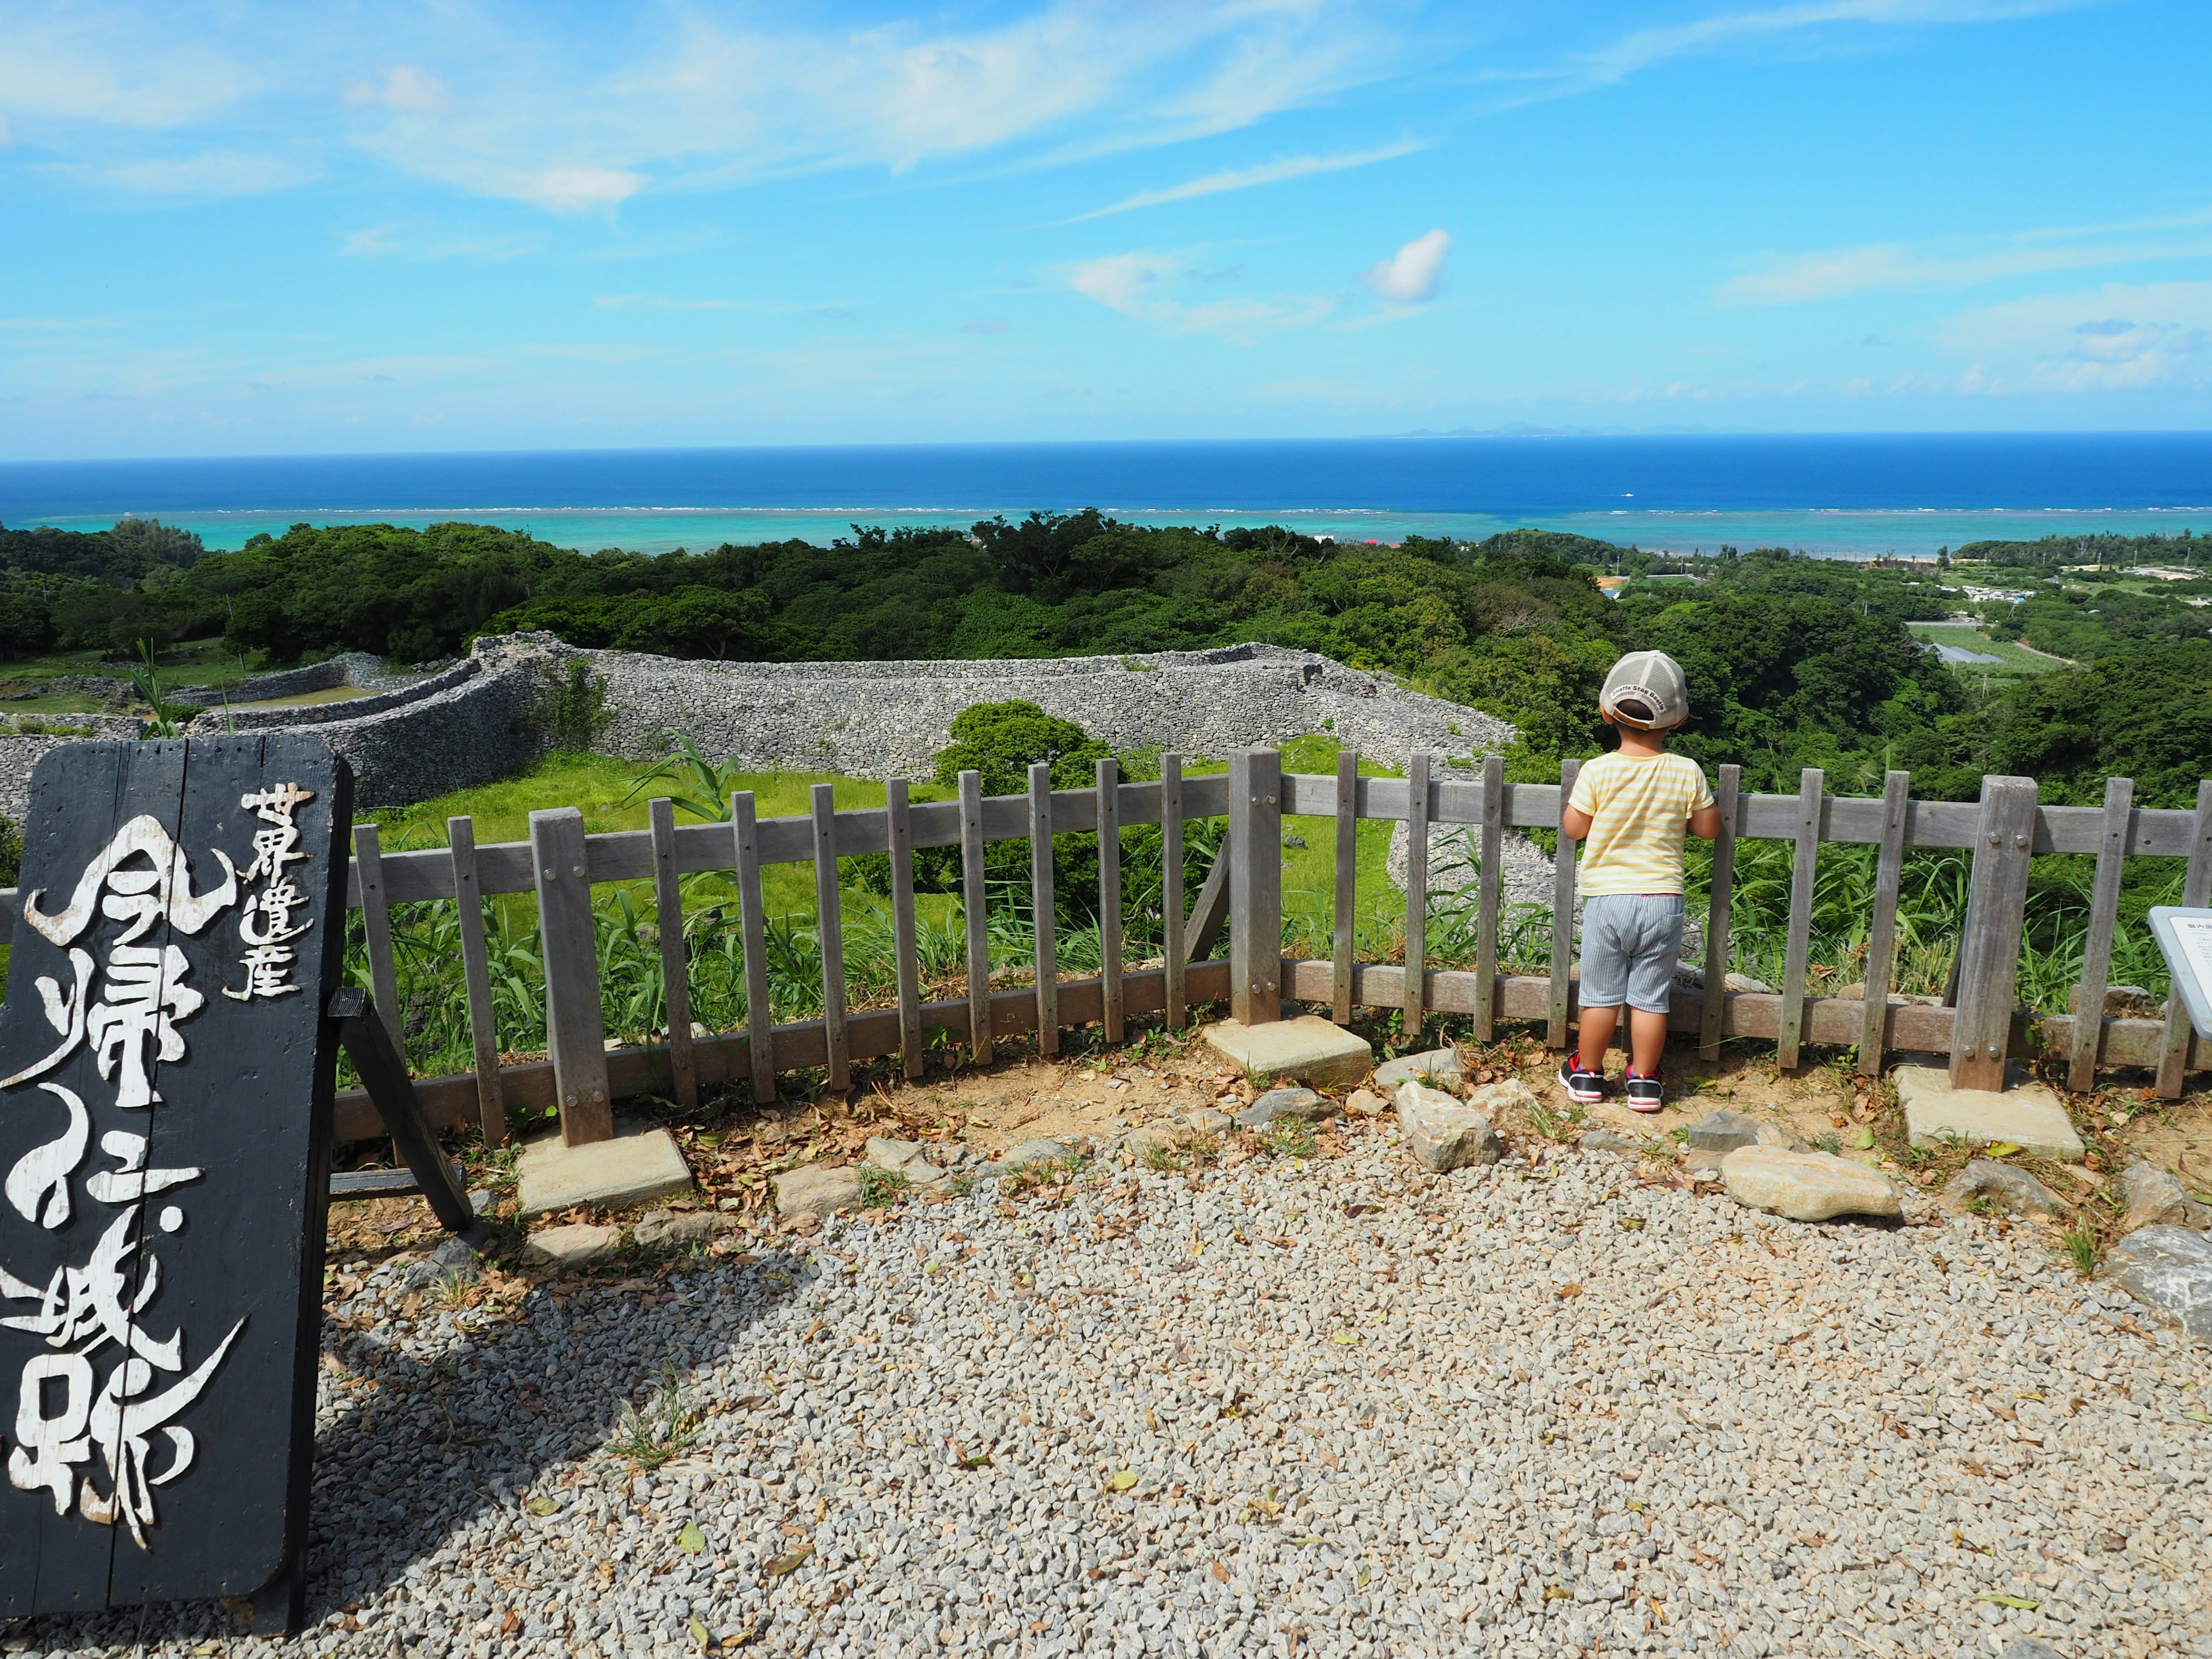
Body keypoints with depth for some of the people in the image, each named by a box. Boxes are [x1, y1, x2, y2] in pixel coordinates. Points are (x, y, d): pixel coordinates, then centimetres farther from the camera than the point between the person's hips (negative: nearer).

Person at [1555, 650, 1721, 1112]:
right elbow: (1709, 828, 2)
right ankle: (1644, 1082, 18)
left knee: (1601, 995, 11)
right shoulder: (1687, 773, -8)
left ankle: (1588, 1073, 23)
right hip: (1662, 900, 1)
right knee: (1650, 998, 9)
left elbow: (1573, 829, -4)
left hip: (1607, 899, -1)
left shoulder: (1596, 772, -12)